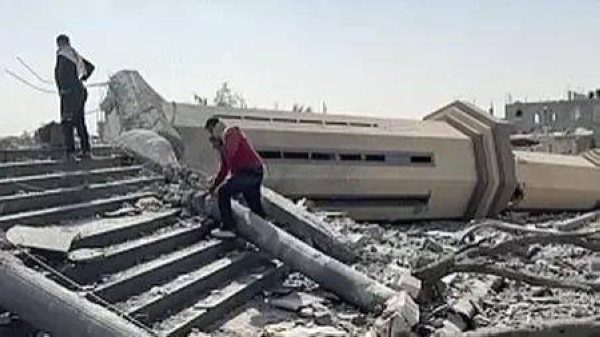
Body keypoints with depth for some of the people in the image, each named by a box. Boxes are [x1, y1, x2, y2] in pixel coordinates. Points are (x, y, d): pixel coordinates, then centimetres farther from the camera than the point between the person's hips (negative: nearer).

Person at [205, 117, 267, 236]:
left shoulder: (231, 132, -4)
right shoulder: (223, 143, 25)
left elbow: (229, 153, -23)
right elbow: (224, 169, 29)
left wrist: (218, 145, -5)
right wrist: (213, 186, 27)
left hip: (249, 172, -10)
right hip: (255, 173, 10)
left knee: (224, 192, -10)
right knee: (255, 205, 15)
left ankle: (228, 228, -10)